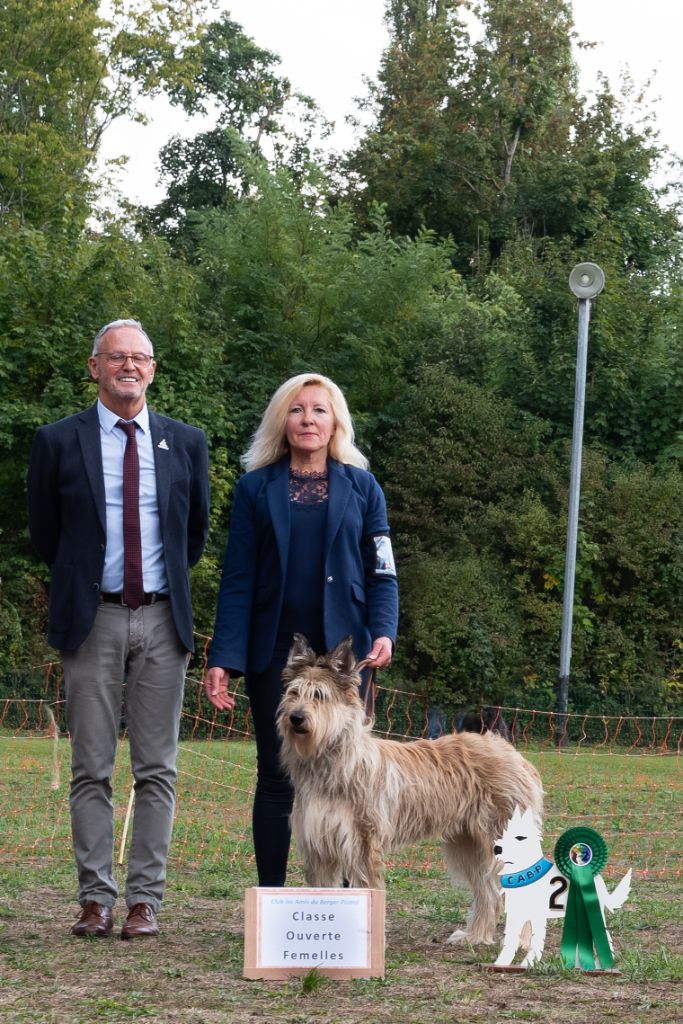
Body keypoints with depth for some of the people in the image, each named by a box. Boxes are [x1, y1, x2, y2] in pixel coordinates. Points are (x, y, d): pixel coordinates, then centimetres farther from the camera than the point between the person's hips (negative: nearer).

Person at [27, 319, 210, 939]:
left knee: (157, 769, 1)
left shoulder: (186, 443, 8)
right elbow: (45, 534, 11)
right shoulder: (59, 442, 2)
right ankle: (95, 900, 5)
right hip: (93, 619, -1)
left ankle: (145, 900, 5)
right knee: (92, 769, 0)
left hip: (162, 618, 1)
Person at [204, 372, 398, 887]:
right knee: (276, 777, 2)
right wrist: (224, 659, -7)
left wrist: (384, 630, -13)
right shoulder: (256, 488, 5)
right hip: (274, 651, 0)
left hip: (341, 650, 0)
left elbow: (381, 572, 5)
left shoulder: (361, 487, 7)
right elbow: (238, 579, 2)